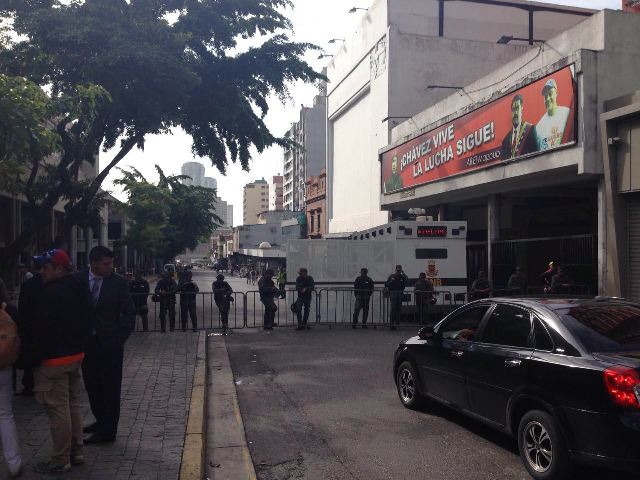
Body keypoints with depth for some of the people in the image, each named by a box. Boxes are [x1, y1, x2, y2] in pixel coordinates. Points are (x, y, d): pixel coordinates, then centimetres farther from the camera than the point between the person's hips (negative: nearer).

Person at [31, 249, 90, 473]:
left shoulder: (51, 293, -20)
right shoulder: (78, 288, 9)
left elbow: (43, 329, -21)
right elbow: (86, 322, 15)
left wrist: (35, 358, -12)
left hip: (54, 360, -9)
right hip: (76, 355, 9)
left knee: (58, 410, 0)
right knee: (73, 405, 17)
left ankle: (60, 460, 10)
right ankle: (76, 452, 26)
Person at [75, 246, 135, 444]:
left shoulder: (118, 283, -8)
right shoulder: (78, 279, -3)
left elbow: (129, 313, -4)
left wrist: (118, 339, -9)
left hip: (110, 344, -3)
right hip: (86, 342, 3)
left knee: (110, 388, 4)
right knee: (92, 385, 15)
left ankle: (107, 431, 13)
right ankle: (101, 421, 32)